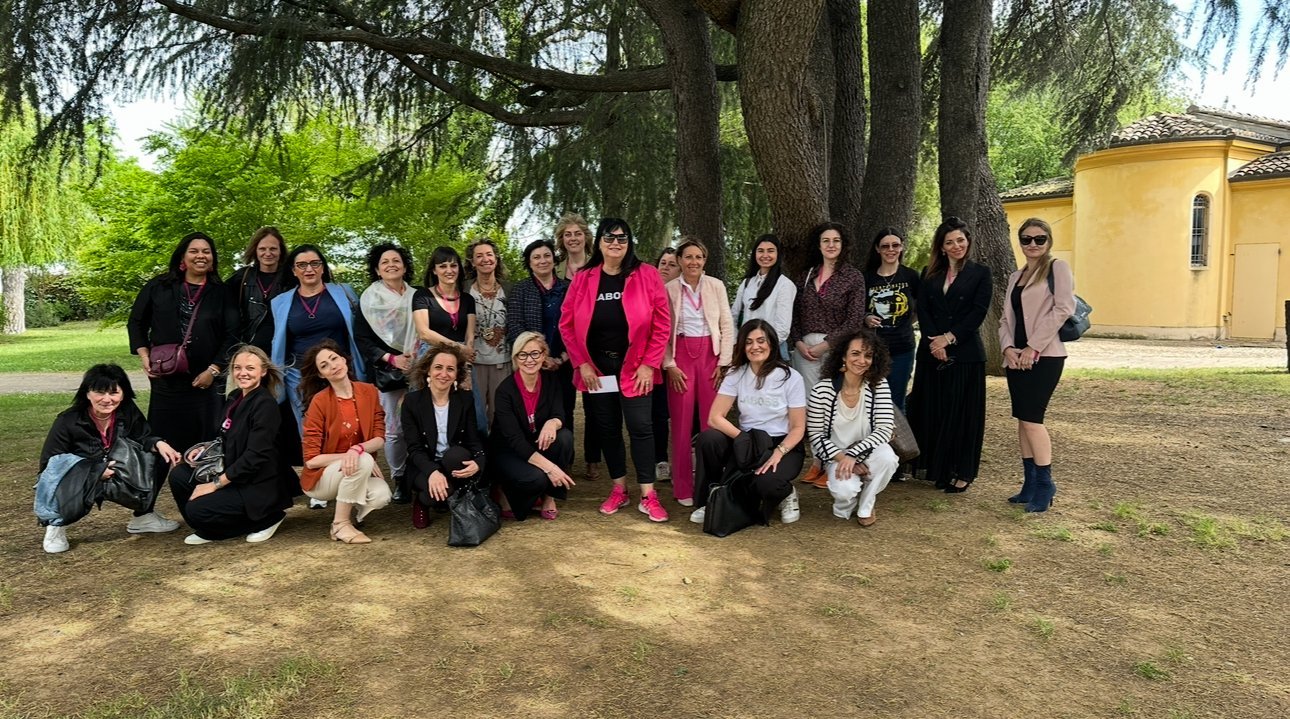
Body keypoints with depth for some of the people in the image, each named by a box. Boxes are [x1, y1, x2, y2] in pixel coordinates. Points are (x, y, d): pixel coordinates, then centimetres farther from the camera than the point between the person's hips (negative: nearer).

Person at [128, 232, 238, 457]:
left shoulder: (221, 293, 4)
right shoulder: (159, 287, 7)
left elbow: (231, 335, -2)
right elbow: (136, 322, 14)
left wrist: (213, 370, -9)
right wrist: (145, 357, 3)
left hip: (204, 381, -1)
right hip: (164, 378, 1)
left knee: (201, 442, 1)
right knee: (163, 440, 5)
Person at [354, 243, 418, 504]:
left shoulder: (416, 296, 12)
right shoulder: (369, 299, 4)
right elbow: (361, 338, -1)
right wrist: (390, 358, -11)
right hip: (387, 372, -2)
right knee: (395, 429, -3)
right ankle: (399, 480, 11)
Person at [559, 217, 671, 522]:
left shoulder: (647, 275, -4)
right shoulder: (583, 279, 1)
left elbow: (661, 324, -5)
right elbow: (566, 325, 3)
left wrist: (649, 364, -9)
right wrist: (582, 363, -3)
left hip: (634, 368, -2)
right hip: (596, 369, 3)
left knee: (640, 427, -5)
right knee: (607, 429, 9)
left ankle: (648, 496, 3)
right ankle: (619, 490, 22)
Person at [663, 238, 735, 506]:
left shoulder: (716, 286, 2)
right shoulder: (669, 289, 1)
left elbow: (727, 326, 3)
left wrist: (723, 363, -3)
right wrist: (669, 365, -6)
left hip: (710, 354, 0)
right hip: (680, 356, 0)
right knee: (682, 423, 2)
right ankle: (683, 488, 10)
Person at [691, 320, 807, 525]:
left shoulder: (791, 377, -9)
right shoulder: (736, 374, -2)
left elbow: (798, 428, -7)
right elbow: (715, 417, -10)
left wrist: (778, 453, -25)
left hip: (784, 446, -3)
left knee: (765, 482, -35)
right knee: (708, 438, -26)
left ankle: (787, 494, 4)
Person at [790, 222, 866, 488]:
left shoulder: (853, 276, 0)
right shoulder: (808, 275, 14)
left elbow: (855, 319, -7)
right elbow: (796, 313, 14)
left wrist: (825, 345, -11)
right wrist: (798, 342, -2)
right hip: (805, 347, 4)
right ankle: (817, 461, 14)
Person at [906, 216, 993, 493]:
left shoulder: (980, 273, 4)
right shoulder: (930, 274, 12)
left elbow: (979, 312, -6)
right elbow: (922, 311, 3)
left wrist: (949, 338, -14)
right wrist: (934, 342, -12)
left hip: (965, 353, -3)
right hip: (931, 353, 3)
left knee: (962, 412, 1)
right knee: (930, 410, 6)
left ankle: (962, 472, 10)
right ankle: (932, 465, 18)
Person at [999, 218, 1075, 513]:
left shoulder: (1057, 267, -1)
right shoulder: (1015, 277, 19)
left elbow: (1064, 308, -12)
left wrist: (1033, 347, -15)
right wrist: (1008, 347, -4)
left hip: (1044, 356, -7)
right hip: (1016, 358, 7)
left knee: (1031, 418, -11)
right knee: (1023, 420, 8)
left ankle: (1045, 485, 0)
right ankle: (1030, 485, 15)